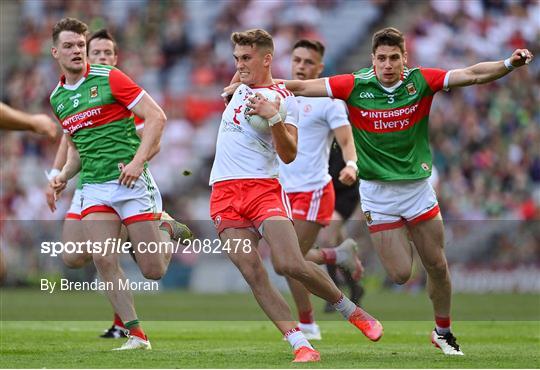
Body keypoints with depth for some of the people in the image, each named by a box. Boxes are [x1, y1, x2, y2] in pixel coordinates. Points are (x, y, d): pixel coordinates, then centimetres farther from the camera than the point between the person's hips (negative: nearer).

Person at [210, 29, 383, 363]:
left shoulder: (283, 99, -3)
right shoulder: (240, 90, 16)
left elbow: (289, 155, -11)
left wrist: (274, 117, -21)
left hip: (263, 187, -5)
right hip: (223, 194, 6)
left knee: (291, 265, -20)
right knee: (254, 276, -10)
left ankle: (352, 312, 5)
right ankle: (302, 347, -11)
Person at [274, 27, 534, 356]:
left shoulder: (421, 81, -6)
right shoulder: (356, 85, -9)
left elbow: (473, 74, -12)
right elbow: (301, 87, -6)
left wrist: (509, 64, -27)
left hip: (417, 187, 2)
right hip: (378, 193, -2)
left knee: (437, 265, 7)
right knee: (400, 274, -8)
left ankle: (443, 331, 27)